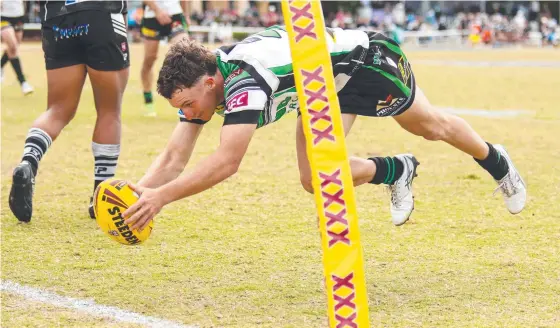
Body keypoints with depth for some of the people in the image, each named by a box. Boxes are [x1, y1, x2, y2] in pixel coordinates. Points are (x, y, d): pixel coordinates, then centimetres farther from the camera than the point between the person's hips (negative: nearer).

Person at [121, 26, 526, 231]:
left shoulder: (243, 79, -41)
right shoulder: (197, 83, -16)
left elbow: (226, 162, -49)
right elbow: (174, 158, -17)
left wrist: (161, 196, -52)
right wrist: (138, 191, -35)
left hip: (364, 58, -7)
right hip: (325, 87, 7)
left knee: (430, 125, 16)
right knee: (317, 181, -3)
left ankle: (496, 162, 45)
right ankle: (396, 172, 23)